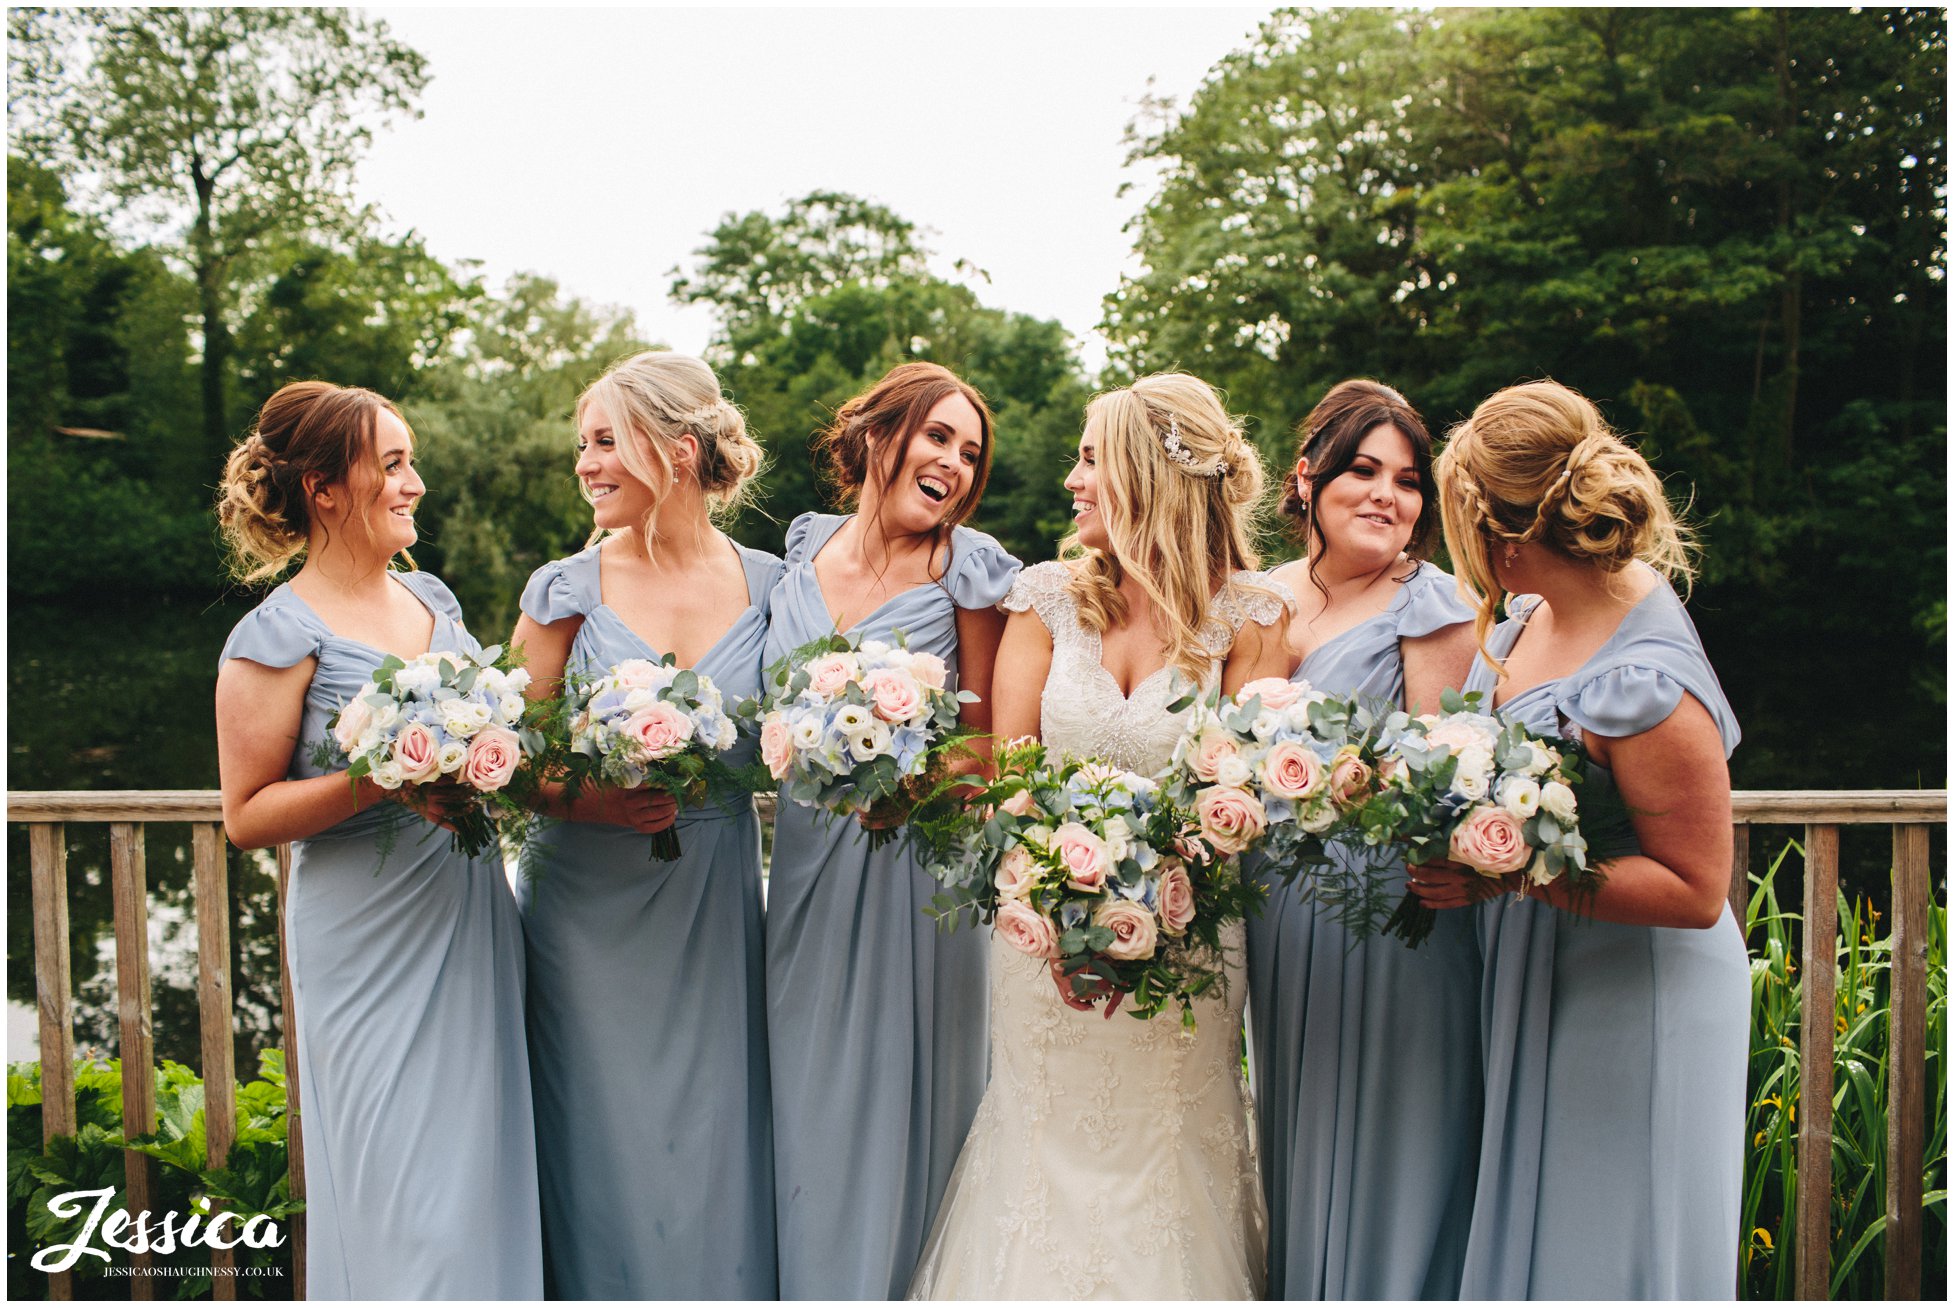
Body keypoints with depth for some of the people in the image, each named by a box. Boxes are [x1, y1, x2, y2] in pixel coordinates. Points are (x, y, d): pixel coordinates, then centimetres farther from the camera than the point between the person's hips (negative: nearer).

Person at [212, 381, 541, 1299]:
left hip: (473, 927, 6)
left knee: (481, 1159, 14)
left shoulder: (433, 599, 10)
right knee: (404, 1196, 1)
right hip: (372, 947, -6)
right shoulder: (279, 637, -11)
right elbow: (246, 815, -11)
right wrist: (382, 783, -23)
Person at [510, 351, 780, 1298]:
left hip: (717, 905, 1)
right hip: (592, 906, -1)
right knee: (607, 1153, 6)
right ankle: (603, 1287, 26)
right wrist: (581, 801, -17)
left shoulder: (767, 585, 1)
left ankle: (720, 1283, 27)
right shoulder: (568, 589, -2)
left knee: (714, 1143, 7)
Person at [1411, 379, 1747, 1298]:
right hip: (1530, 982, 8)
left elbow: (1695, 891, -23)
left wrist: (1509, 870, -28)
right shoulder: (1535, 609, -1)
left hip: (1628, 1009, -8)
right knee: (1526, 1233, 20)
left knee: (1596, 1259, 8)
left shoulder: (1648, 685, -28)